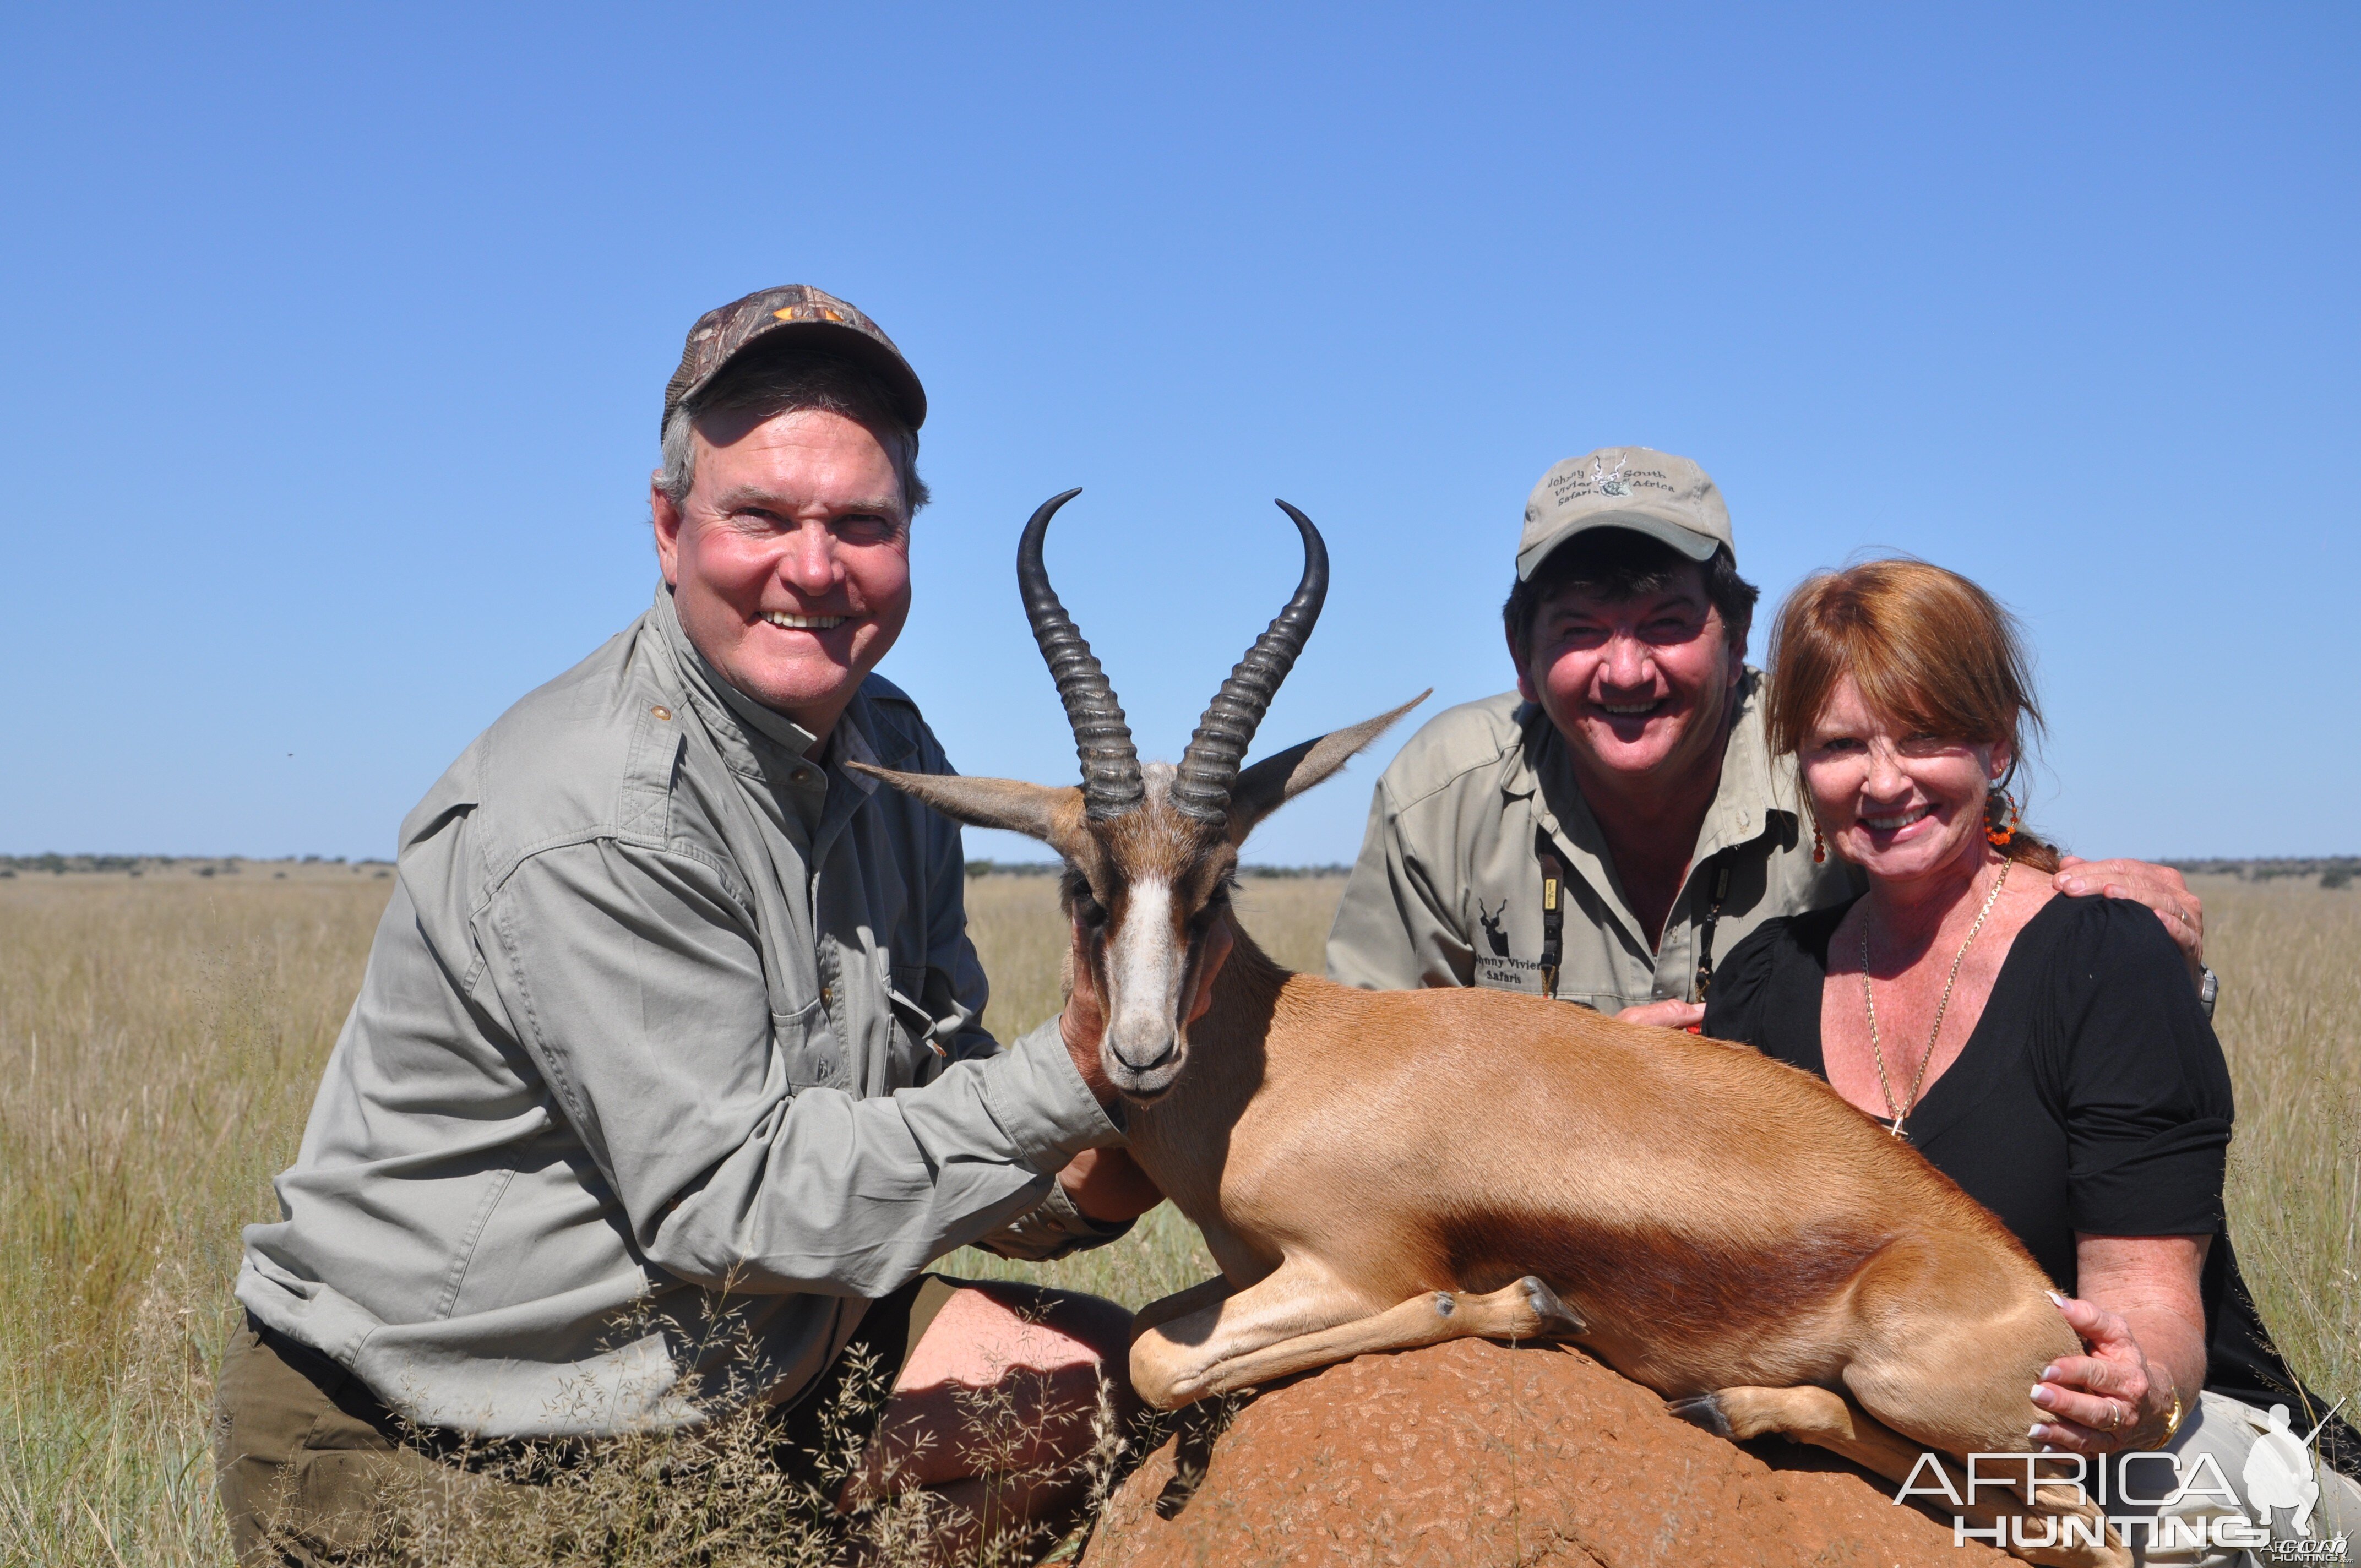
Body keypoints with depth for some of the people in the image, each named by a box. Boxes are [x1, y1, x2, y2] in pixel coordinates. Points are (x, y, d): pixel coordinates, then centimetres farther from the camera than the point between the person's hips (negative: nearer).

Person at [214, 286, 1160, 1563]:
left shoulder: (890, 752, 3)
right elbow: (733, 1203, -25)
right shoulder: (591, 826, -25)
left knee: (1096, 1374, 0)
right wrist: (1069, 1079, -26)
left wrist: (1064, 1190, -15)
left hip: (748, 1372, 8)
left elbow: (929, 1091, 6)